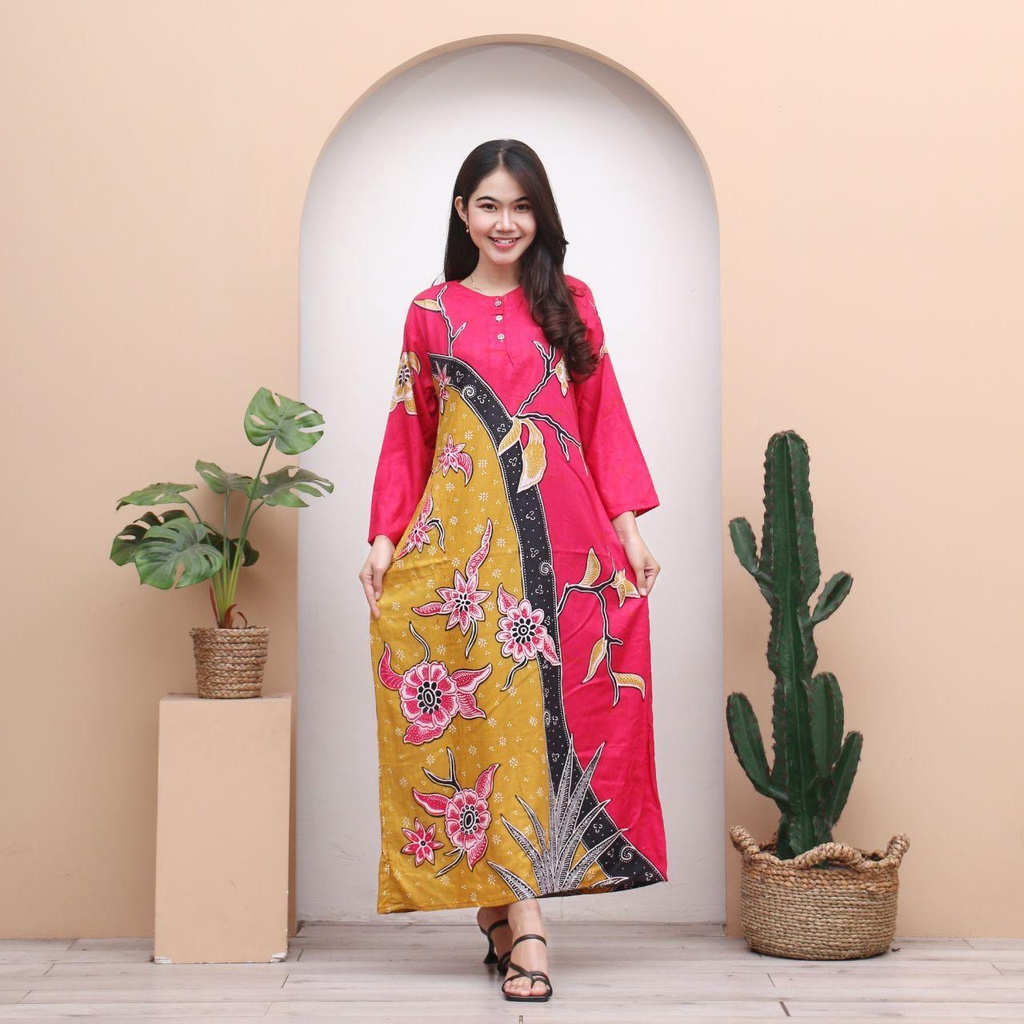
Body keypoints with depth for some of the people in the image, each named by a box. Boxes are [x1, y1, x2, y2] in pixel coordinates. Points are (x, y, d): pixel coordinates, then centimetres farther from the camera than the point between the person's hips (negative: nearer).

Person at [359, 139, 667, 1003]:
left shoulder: (570, 303, 12)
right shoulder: (430, 314, 12)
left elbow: (602, 418, 10)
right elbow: (408, 435, 12)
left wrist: (628, 527, 2)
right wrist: (385, 537, 3)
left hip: (560, 536, 0)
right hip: (460, 540, 0)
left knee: (537, 703, -5)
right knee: (480, 706, -3)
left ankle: (512, 902, -2)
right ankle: (522, 915, 5)